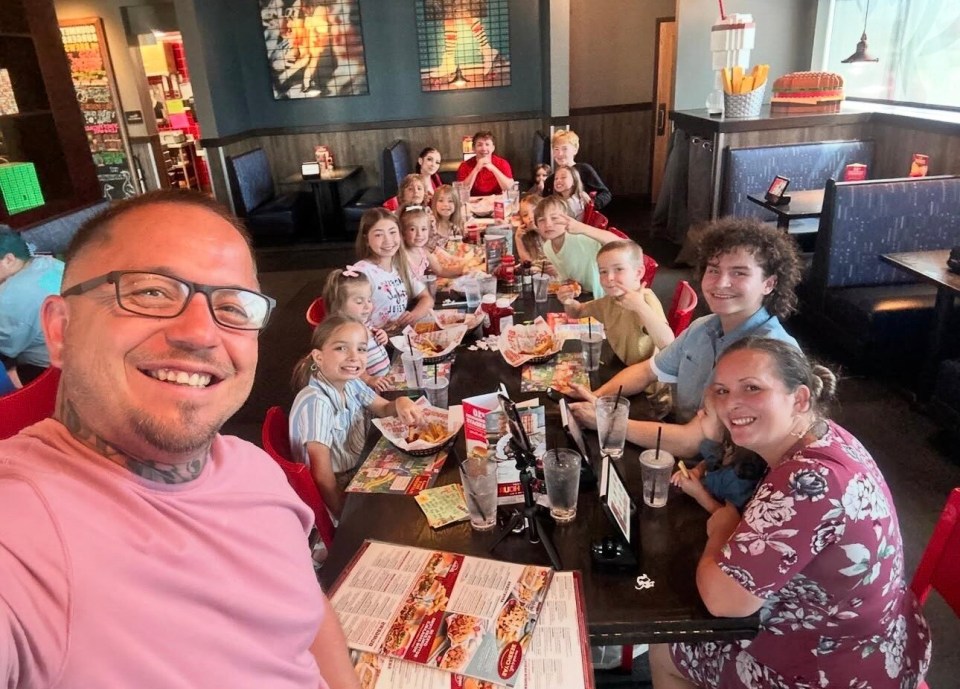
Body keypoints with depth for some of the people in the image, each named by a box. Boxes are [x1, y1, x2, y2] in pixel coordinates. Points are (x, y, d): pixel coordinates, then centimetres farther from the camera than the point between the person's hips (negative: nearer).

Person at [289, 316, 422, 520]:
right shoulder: (316, 402, -27)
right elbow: (321, 471, -25)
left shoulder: (352, 383, -4)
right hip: (337, 492, -7)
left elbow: (383, 409, 8)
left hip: (359, 475, 7)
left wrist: (401, 403, -16)